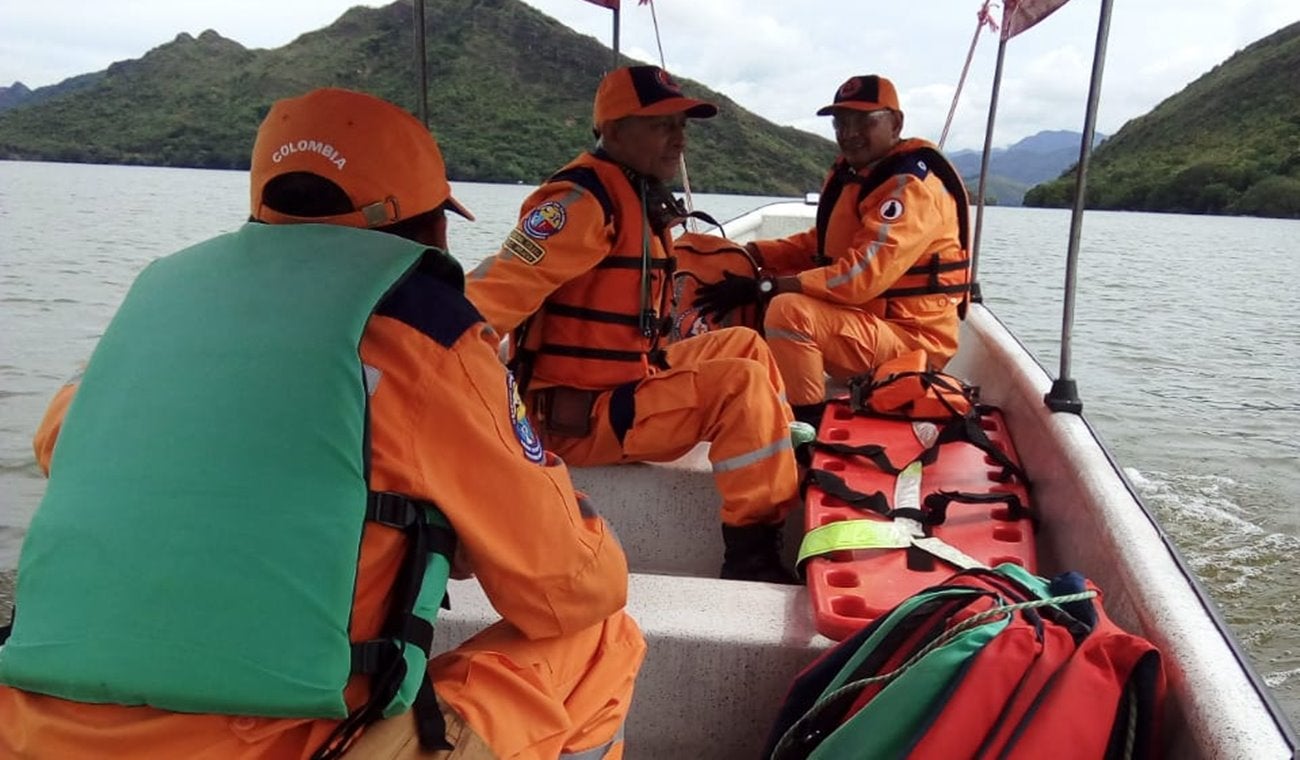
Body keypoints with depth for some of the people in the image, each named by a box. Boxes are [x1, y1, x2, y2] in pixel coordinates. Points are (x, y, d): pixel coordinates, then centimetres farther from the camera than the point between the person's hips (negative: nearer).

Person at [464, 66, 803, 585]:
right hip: (579, 416, -10)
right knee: (741, 384, -20)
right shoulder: (582, 201, -20)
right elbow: (492, 294, -27)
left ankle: (790, 472, 25)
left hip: (626, 379, 10)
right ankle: (752, 553, -11)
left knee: (743, 344, 19)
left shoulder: (641, 199, 9)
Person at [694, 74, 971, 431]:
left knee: (789, 311, -30)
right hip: (864, 315, 10)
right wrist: (745, 253, 0)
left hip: (911, 336, -10)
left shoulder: (913, 185, -19)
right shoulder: (849, 172, 10)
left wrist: (763, 287, -29)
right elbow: (819, 244, 15)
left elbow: (862, 275, -29)